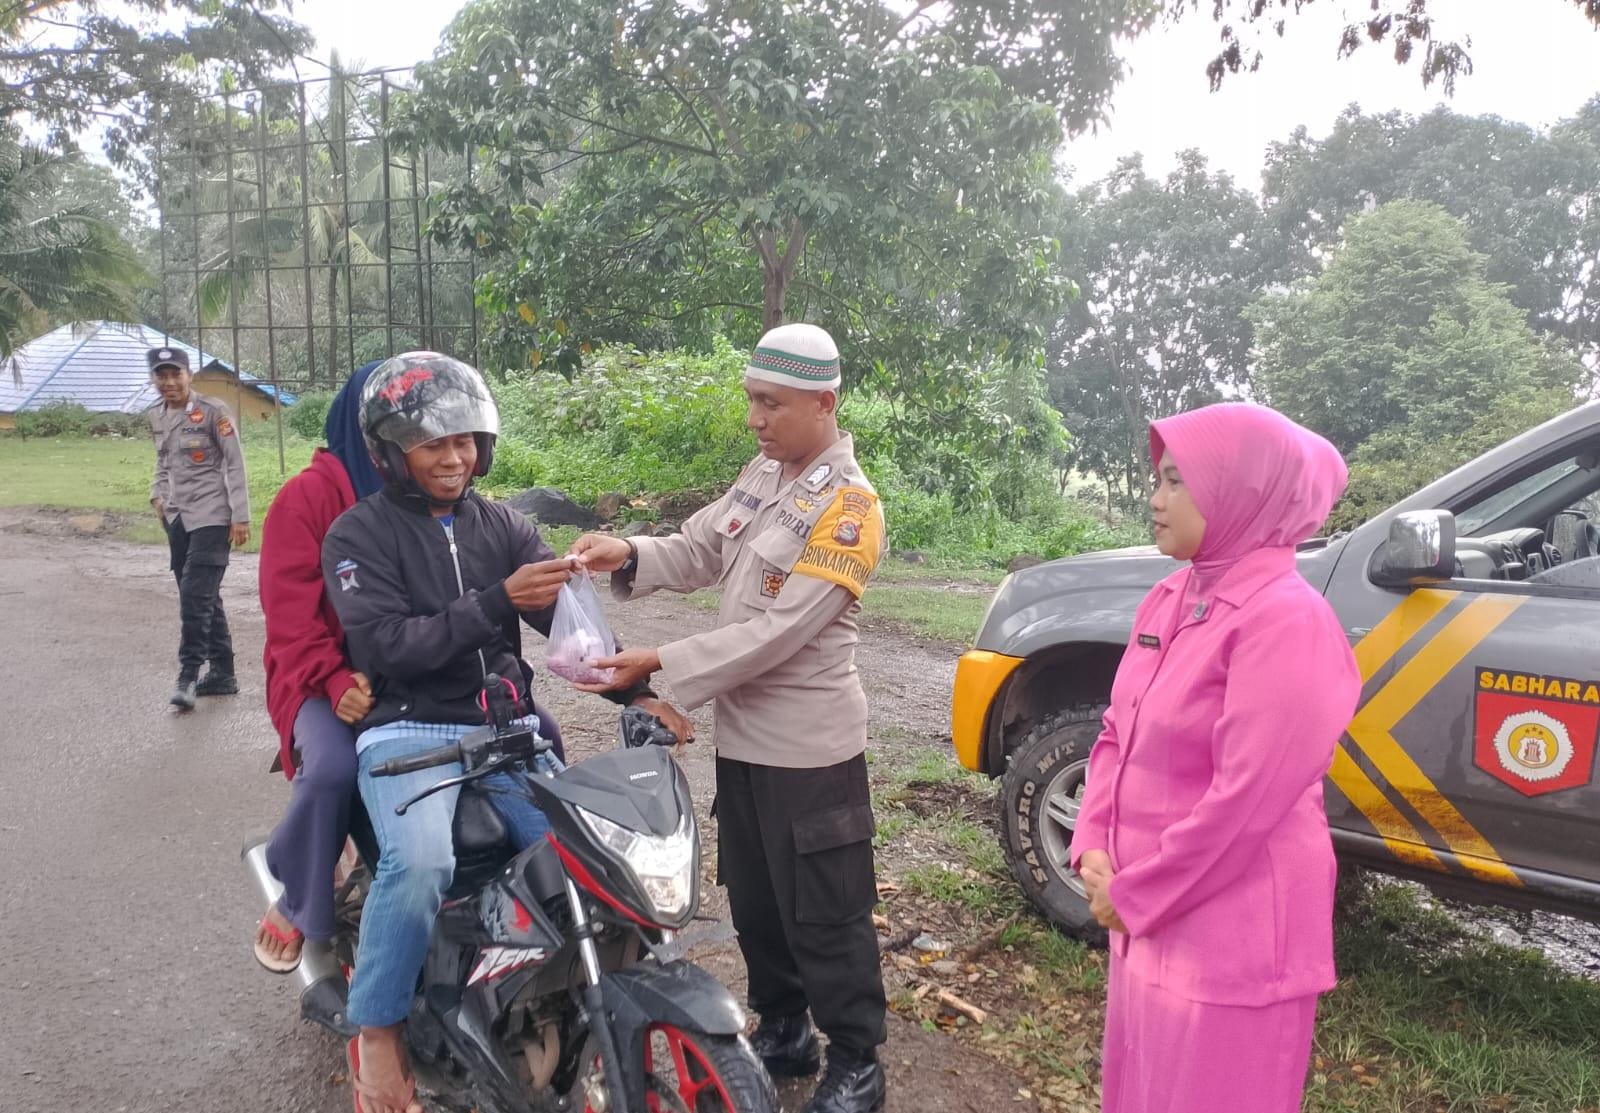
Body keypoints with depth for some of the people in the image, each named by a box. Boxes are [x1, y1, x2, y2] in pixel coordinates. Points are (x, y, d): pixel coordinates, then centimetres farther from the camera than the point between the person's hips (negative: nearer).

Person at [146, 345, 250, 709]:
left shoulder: (212, 411, -9)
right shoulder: (156, 416, 10)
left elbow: (235, 464, -9)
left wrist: (240, 517, -12)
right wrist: (158, 494, 8)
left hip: (211, 517, -7)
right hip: (177, 518, 7)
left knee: (195, 596, -12)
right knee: (203, 598, 11)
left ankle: (188, 675, -4)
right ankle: (222, 673, 19)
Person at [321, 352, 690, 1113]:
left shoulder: (503, 526, 11)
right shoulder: (359, 534, -1)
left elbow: (567, 617, 1)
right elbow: (389, 646, -14)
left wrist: (635, 692, -14)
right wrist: (498, 601, -24)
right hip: (410, 733, -4)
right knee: (420, 863, -31)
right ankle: (377, 1030, -7)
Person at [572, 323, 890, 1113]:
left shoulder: (848, 506, -19)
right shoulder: (762, 475, 7)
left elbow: (778, 633, -24)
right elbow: (698, 552, 10)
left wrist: (659, 664, -25)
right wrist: (628, 556, -10)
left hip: (808, 747, -8)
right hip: (743, 735, 8)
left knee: (824, 916, 5)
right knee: (754, 903, 20)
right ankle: (782, 1032, 39)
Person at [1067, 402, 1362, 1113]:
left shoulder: (1285, 619, -21)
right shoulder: (1171, 598, 5)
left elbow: (1245, 800, -23)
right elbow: (1119, 733, 10)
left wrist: (1132, 895, -14)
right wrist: (1093, 849, -3)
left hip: (1231, 934, -8)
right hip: (1150, 914, 8)